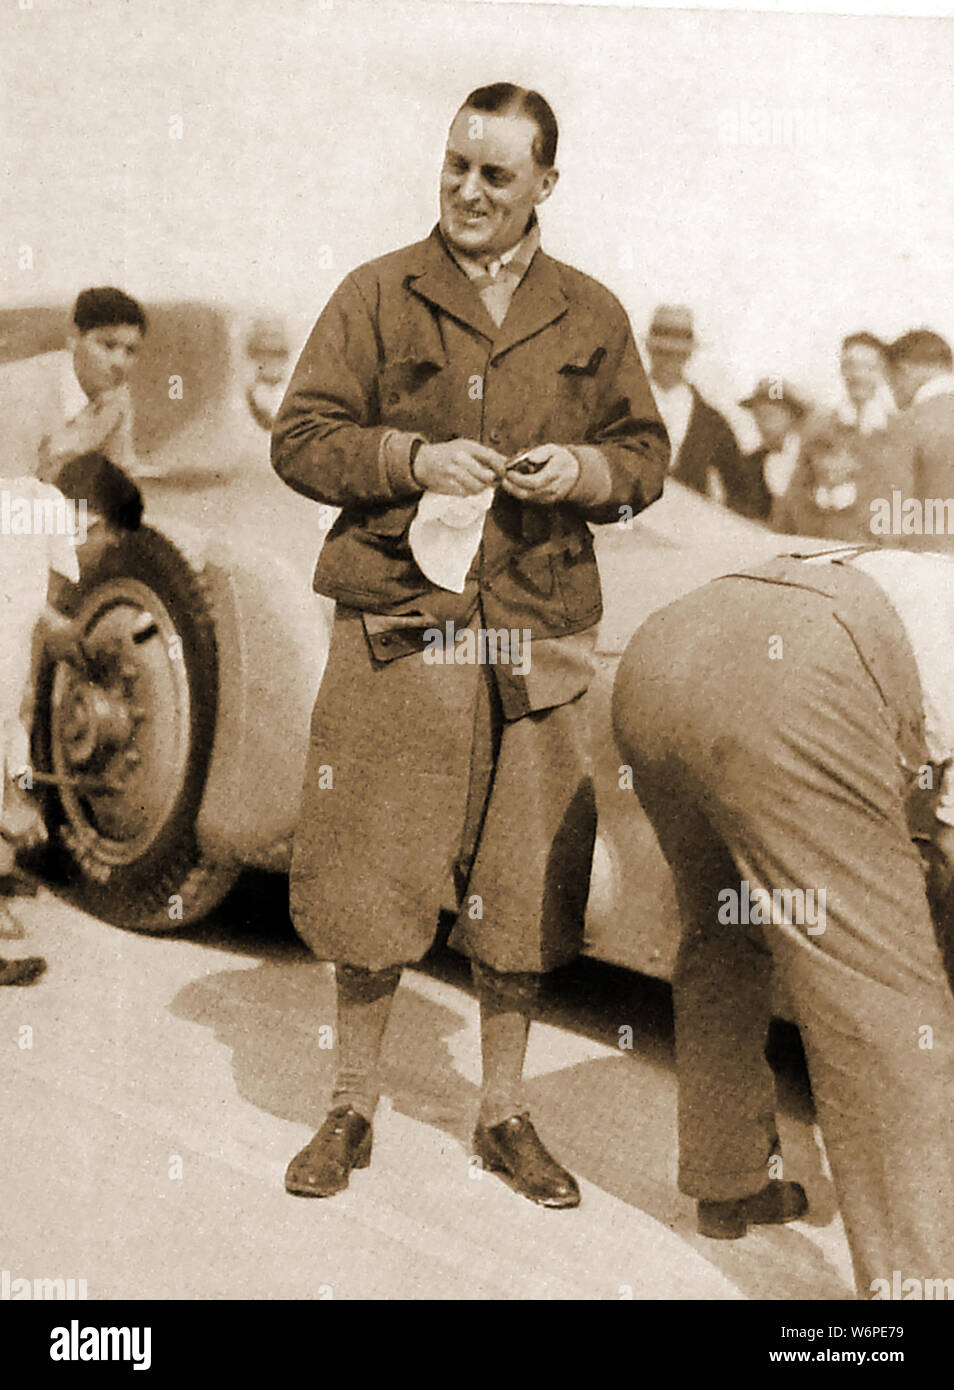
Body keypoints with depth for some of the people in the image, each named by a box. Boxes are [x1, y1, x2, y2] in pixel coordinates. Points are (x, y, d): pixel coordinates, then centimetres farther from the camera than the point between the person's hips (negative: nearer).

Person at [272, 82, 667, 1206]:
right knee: (370, 873, 3)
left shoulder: (592, 316, 11)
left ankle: (504, 1115, 25)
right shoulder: (376, 295, 4)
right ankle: (351, 1112, 22)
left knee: (524, 882, 8)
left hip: (539, 632, 2)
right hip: (394, 625, -2)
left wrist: (583, 469, -7)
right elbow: (299, 439, 2)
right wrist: (411, 458, -14)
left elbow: (645, 455, 14)